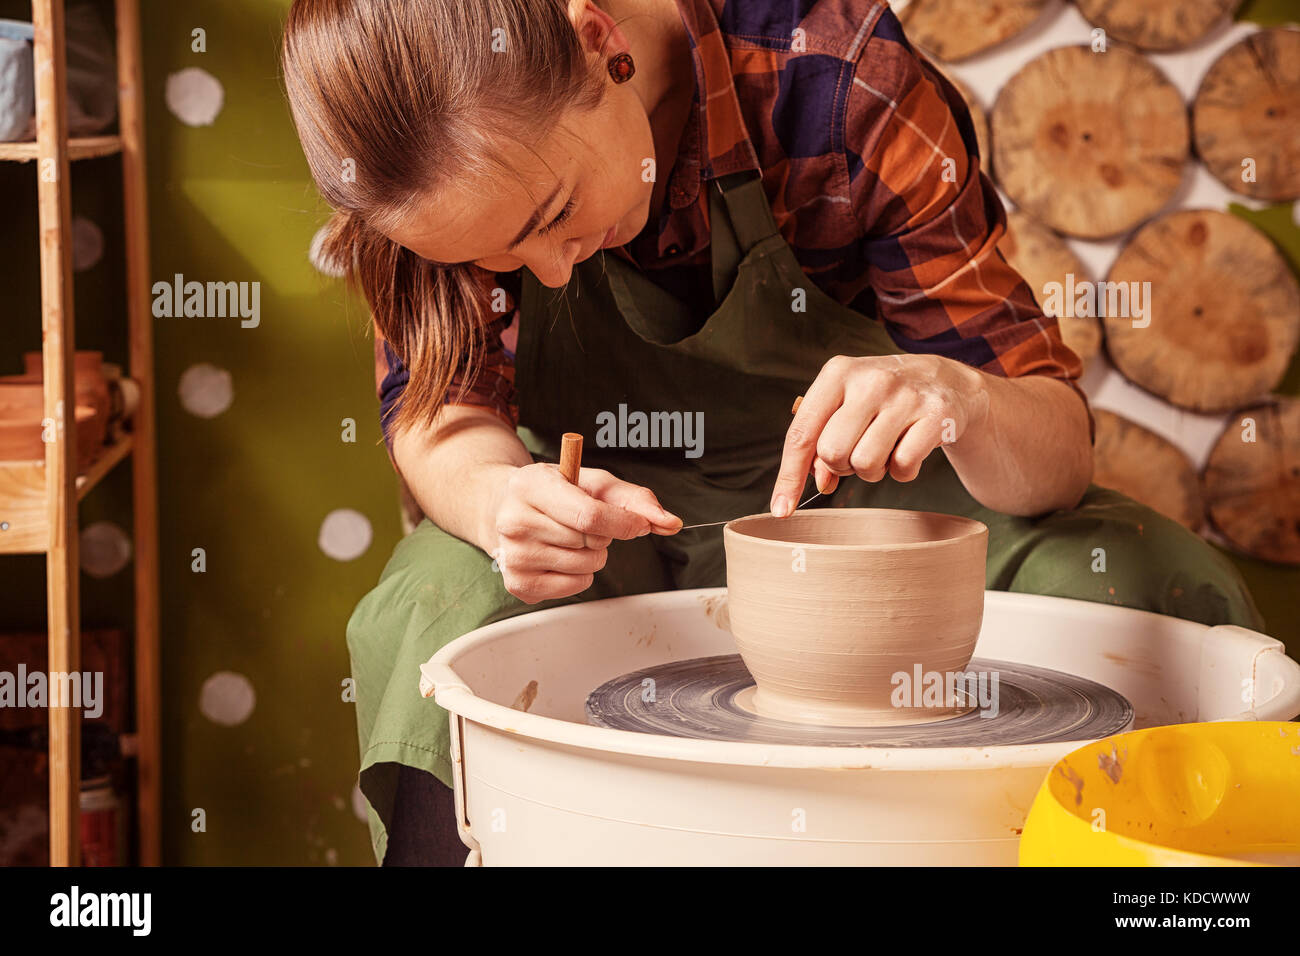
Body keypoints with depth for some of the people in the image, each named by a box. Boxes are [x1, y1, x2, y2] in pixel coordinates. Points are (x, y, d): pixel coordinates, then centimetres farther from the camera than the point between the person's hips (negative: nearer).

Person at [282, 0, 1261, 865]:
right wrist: (498, 496, -39)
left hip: (855, 502, 0)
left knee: (1169, 592, -25)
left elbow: (1058, 448, -22)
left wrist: (963, 399, -46)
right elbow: (439, 410, -15)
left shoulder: (848, 84, -27)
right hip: (612, 519, 1)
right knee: (446, 615, -33)